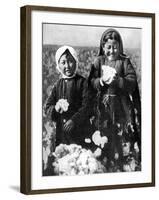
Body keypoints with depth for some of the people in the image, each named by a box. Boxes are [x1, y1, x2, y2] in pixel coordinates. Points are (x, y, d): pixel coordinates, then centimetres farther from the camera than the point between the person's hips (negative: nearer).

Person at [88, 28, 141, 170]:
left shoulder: (125, 62, 1)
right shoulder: (99, 61, 6)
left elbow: (132, 83, -7)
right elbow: (91, 83, 1)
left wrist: (118, 81, -22)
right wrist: (101, 81, -18)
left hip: (121, 106, -1)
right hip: (103, 106, 2)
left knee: (121, 139, -1)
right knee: (104, 137, 5)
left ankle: (120, 167, 9)